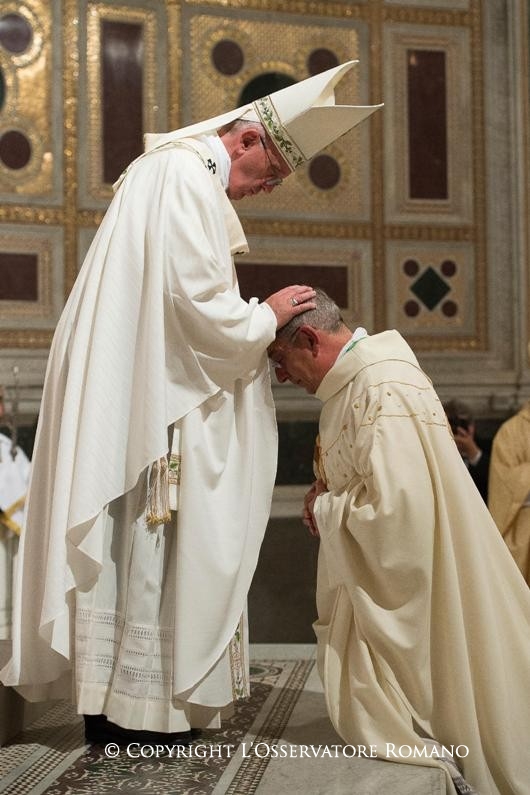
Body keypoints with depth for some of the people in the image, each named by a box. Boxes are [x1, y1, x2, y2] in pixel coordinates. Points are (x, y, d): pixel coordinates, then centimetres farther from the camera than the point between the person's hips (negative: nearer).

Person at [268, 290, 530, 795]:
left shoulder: (383, 389, -23)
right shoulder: (355, 383, 8)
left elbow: (397, 506, -31)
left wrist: (325, 511, -14)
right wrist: (326, 491, 2)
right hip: (379, 584, 10)